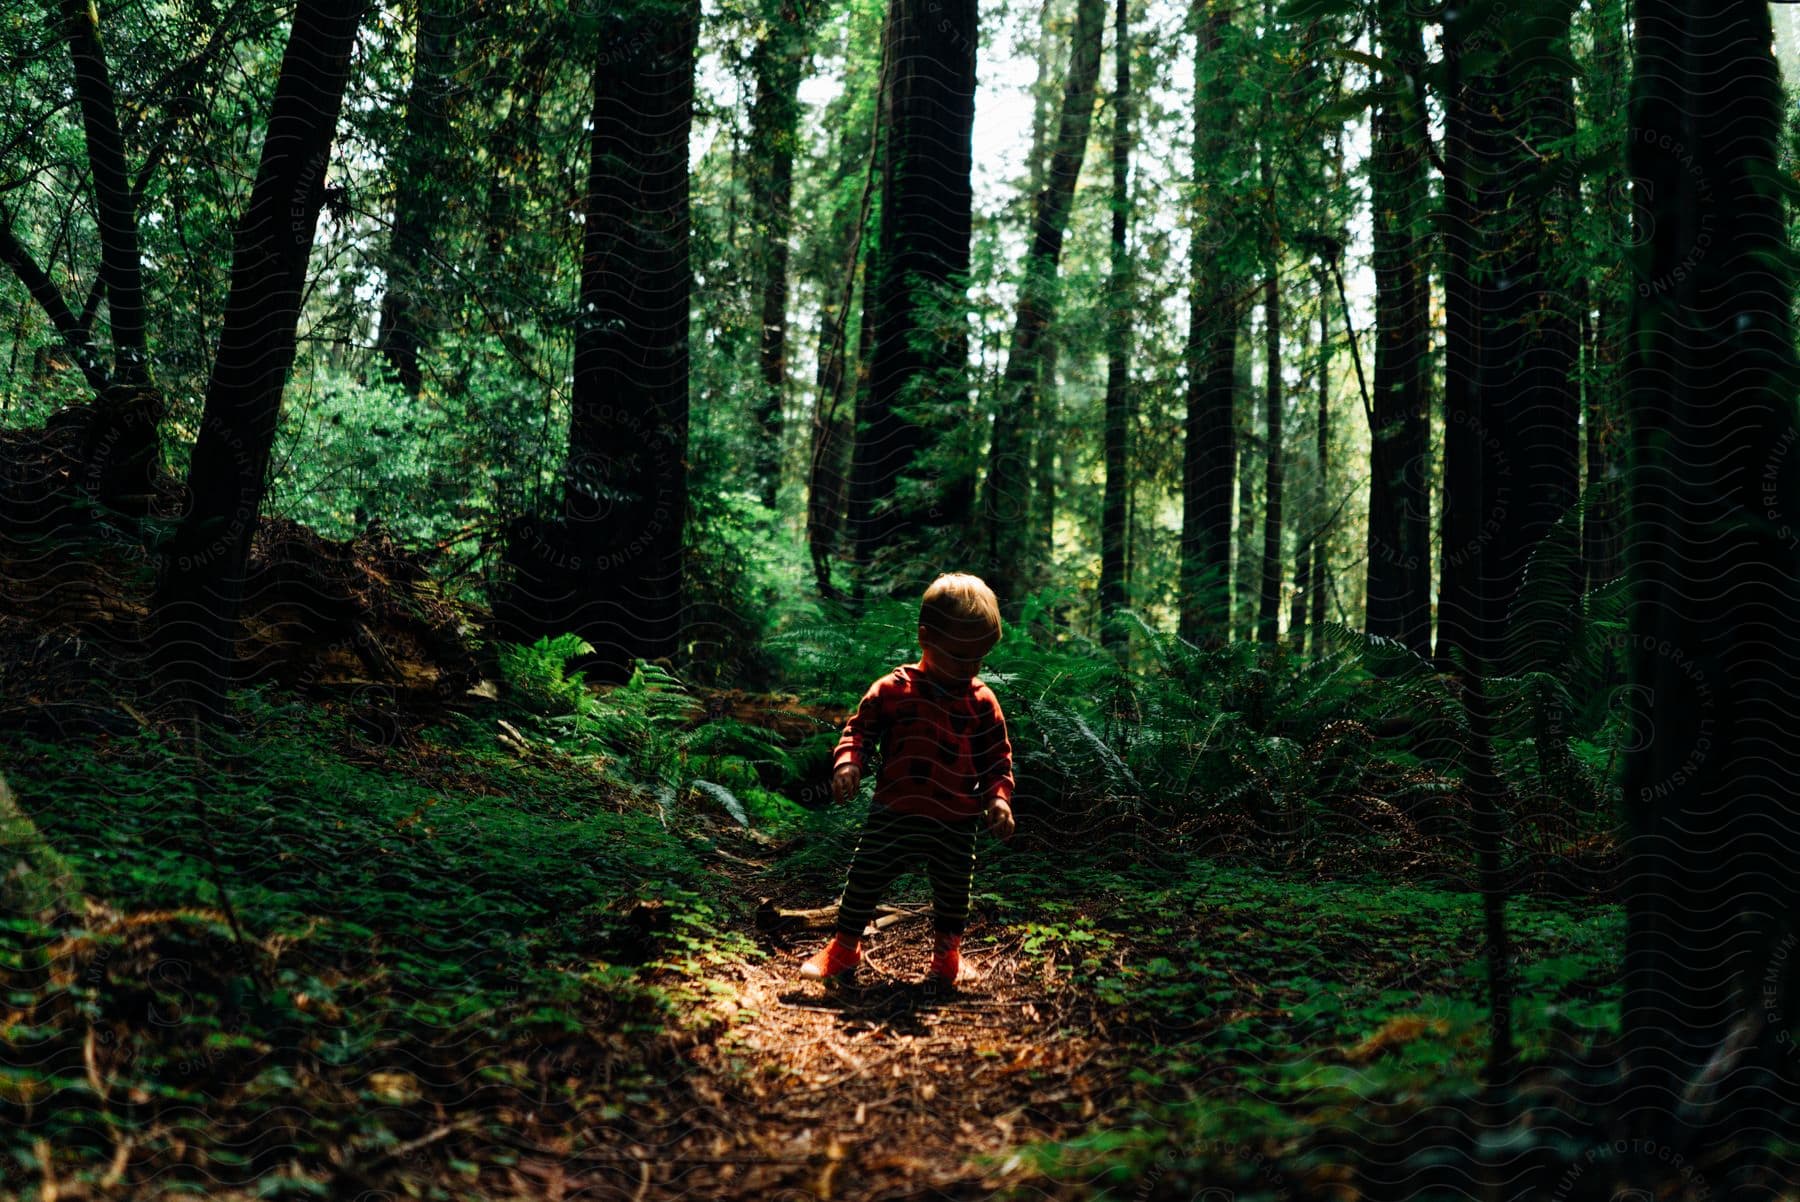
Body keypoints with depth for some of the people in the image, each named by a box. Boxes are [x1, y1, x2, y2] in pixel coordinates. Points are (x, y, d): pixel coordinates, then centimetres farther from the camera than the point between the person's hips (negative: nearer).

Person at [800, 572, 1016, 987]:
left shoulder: (983, 702, 0)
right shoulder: (893, 689, -5)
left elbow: (998, 756, 7)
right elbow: (860, 728, 1)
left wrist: (999, 797, -8)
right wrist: (847, 763, -17)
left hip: (957, 823, 1)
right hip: (894, 814, -1)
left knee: (954, 891, 12)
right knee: (864, 879, 5)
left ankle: (947, 952, 36)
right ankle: (844, 946, 24)